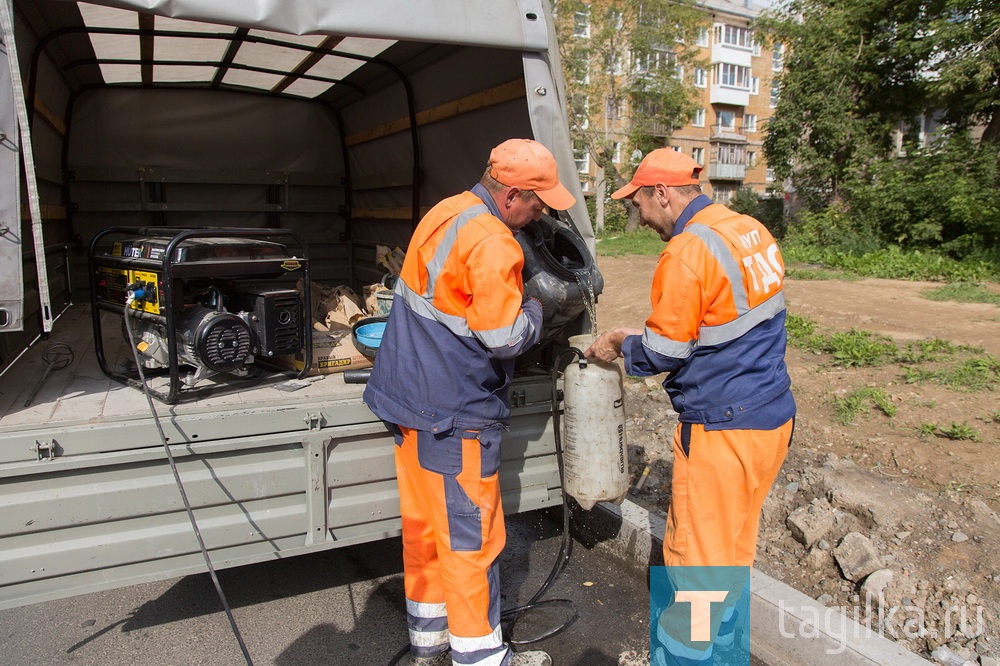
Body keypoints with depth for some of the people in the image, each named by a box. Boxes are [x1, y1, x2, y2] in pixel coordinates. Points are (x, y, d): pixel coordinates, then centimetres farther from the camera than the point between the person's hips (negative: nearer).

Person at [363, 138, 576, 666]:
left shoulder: (444, 212, 9)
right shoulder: (491, 243, -21)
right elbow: (506, 337, -23)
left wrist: (511, 298, 11)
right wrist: (532, 308, -4)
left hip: (412, 397, 10)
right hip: (454, 414, -10)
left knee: (423, 523, 19)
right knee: (471, 538, 5)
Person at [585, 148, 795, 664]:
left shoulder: (687, 252, -19)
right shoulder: (751, 230, 7)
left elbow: (663, 352, -15)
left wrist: (621, 346, 5)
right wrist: (638, 337, 16)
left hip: (723, 429, -9)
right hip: (774, 418, 9)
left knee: (696, 553, 8)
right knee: (737, 543, 23)